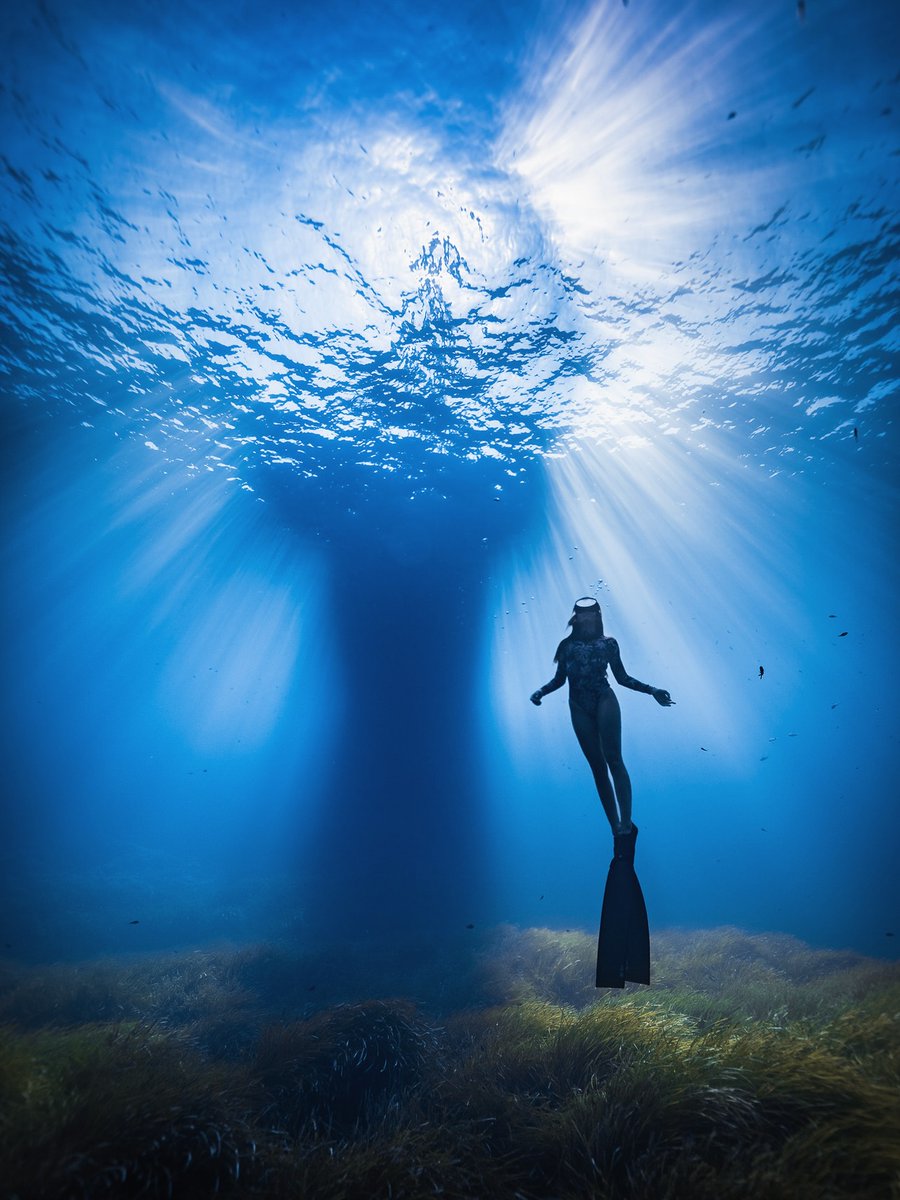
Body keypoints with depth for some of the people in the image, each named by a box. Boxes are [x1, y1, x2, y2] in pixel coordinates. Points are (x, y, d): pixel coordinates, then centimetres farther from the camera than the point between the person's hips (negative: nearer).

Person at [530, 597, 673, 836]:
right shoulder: (567, 645, 11)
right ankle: (615, 827, 6)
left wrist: (651, 690, 3)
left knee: (613, 760, -12)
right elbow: (559, 679, 13)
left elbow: (622, 677, 11)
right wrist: (540, 692, -3)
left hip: (604, 701, -2)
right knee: (597, 765, 2)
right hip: (579, 709, 2)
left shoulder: (608, 643, 7)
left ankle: (626, 824, -12)